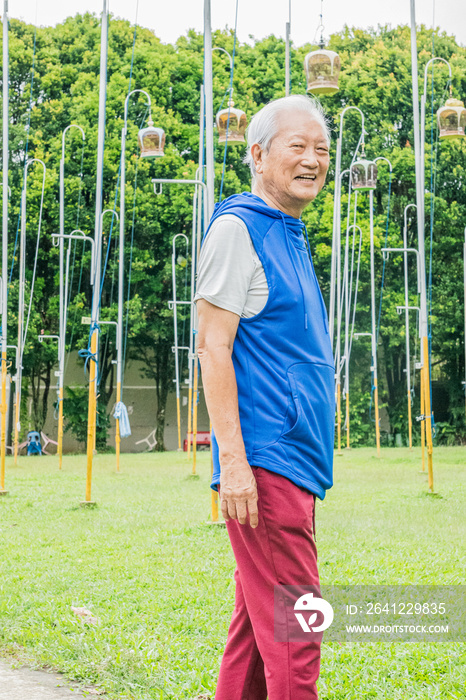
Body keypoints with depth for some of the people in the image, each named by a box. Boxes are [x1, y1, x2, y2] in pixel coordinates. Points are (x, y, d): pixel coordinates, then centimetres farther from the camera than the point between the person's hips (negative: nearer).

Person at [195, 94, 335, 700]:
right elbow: (212, 348, -13)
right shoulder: (237, 229, -7)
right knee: (294, 635, -8)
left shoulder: (291, 238, 20)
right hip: (264, 464, -9)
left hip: (294, 466, 9)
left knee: (256, 628, 13)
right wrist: (232, 458, -20)